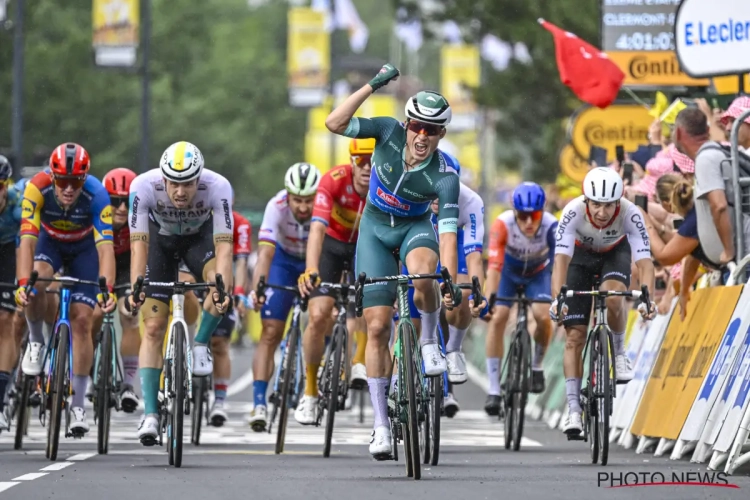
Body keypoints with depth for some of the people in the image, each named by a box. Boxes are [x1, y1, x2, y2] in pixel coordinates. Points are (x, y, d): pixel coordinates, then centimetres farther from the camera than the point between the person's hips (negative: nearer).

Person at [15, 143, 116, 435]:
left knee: (82, 320, -9)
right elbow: (27, 240, -38)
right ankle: (36, 342, -6)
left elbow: (105, 247, -39)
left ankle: (77, 405, -1)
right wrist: (22, 284, -51)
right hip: (50, 242, 0)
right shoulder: (37, 189, -33)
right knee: (37, 281, -33)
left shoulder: (96, 195, -34)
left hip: (84, 247, 0)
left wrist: (107, 289, -52)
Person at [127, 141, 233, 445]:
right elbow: (138, 243, -35)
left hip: (200, 235, 0)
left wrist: (222, 287, -53)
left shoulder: (218, 188, -34)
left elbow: (224, 245, -38)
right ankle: (150, 414, -7)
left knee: (220, 282, -33)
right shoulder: (144, 186, -34)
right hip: (160, 239, 0)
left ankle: (201, 345, -7)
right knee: (153, 327, -10)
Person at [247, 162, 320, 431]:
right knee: (271, 332, -10)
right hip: (285, 259, -1)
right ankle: (259, 403, -14)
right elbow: (265, 252, -41)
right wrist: (256, 289, -57)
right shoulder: (277, 207, -33)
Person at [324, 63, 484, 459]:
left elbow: (447, 232, -31)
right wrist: (373, 86, -34)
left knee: (423, 273, -39)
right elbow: (334, 123, -27)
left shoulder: (445, 176, -26)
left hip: (416, 227, -1)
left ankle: (429, 341, -10)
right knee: (377, 326, -6)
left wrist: (451, 281, -42)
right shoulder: (390, 132, -20)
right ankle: (380, 423, 0)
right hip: (375, 229, 1)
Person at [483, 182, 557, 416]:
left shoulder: (551, 226, -36)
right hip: (509, 270, 0)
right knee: (498, 318, -18)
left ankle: (537, 365, 9)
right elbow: (494, 265, -42)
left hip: (538, 272, 0)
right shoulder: (503, 224, -36)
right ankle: (494, 390, -12)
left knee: (543, 316, -22)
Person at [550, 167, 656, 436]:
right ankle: (573, 410, -5)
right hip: (581, 255, 0)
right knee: (574, 336, -9)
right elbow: (561, 259, -40)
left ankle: (619, 353, -5)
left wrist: (647, 298, -52)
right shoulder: (573, 212, -34)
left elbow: (644, 260, -37)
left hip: (615, 253, 0)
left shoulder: (630, 214, -33)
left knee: (613, 298, -34)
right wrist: (557, 299, -54)